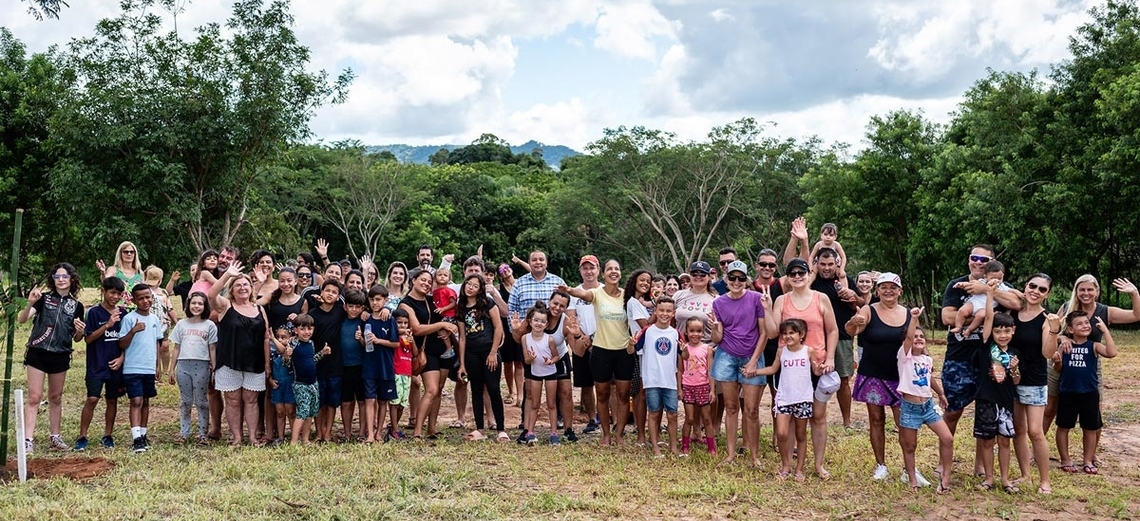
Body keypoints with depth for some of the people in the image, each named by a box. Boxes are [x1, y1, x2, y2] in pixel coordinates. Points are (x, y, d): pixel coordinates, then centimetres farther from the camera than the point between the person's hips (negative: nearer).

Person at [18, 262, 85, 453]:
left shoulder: (76, 306, 5)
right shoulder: (44, 298, -3)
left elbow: (76, 339, 11)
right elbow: (22, 319, -15)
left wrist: (80, 332, -11)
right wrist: (30, 304, -32)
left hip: (60, 356, 3)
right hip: (38, 353, -3)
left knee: (56, 397, 14)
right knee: (34, 397, -4)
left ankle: (55, 436, 24)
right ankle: (28, 439, -4)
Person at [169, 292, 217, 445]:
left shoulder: (209, 325, 3)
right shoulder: (181, 324, 10)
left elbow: (212, 349, 2)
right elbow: (176, 348, 12)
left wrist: (214, 369, -4)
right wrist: (172, 369, 9)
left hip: (202, 366, -2)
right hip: (183, 365, 2)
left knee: (201, 402, 3)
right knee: (185, 401, 9)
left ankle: (202, 433, 9)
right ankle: (184, 433, 16)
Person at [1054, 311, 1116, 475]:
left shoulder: (1094, 346, -5)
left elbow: (1111, 353, -25)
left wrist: (1105, 330, -23)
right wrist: (1057, 361, -15)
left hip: (1089, 394, -1)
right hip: (1068, 393, 1)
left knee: (1090, 429, 10)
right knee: (1063, 427, 9)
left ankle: (1088, 461, 24)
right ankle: (1065, 460, 23)